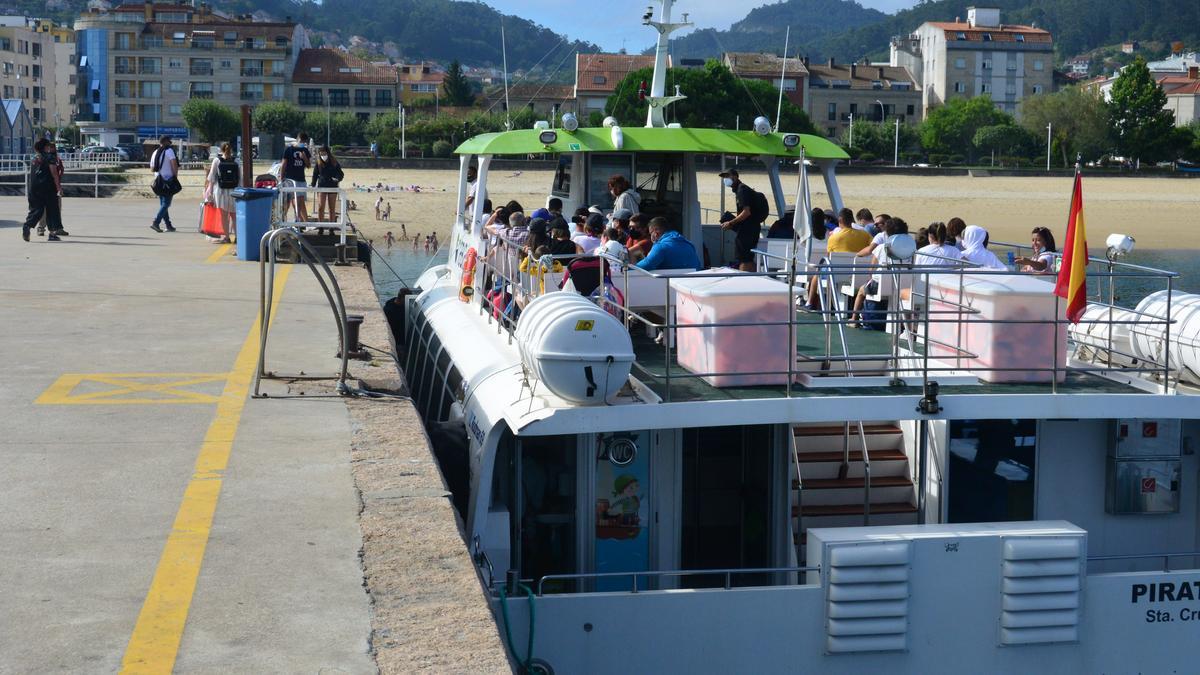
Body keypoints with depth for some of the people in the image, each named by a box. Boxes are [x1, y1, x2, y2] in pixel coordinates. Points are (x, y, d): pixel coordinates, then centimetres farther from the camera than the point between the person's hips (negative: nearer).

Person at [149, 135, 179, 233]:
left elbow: (152, 167, 17)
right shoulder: (169, 151, -7)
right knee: (166, 204, -7)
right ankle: (155, 222, -19)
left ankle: (168, 225, 14)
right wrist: (175, 175, -8)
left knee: (163, 204, 13)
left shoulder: (155, 153, 13)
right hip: (168, 180, -7)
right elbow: (174, 164, -18)